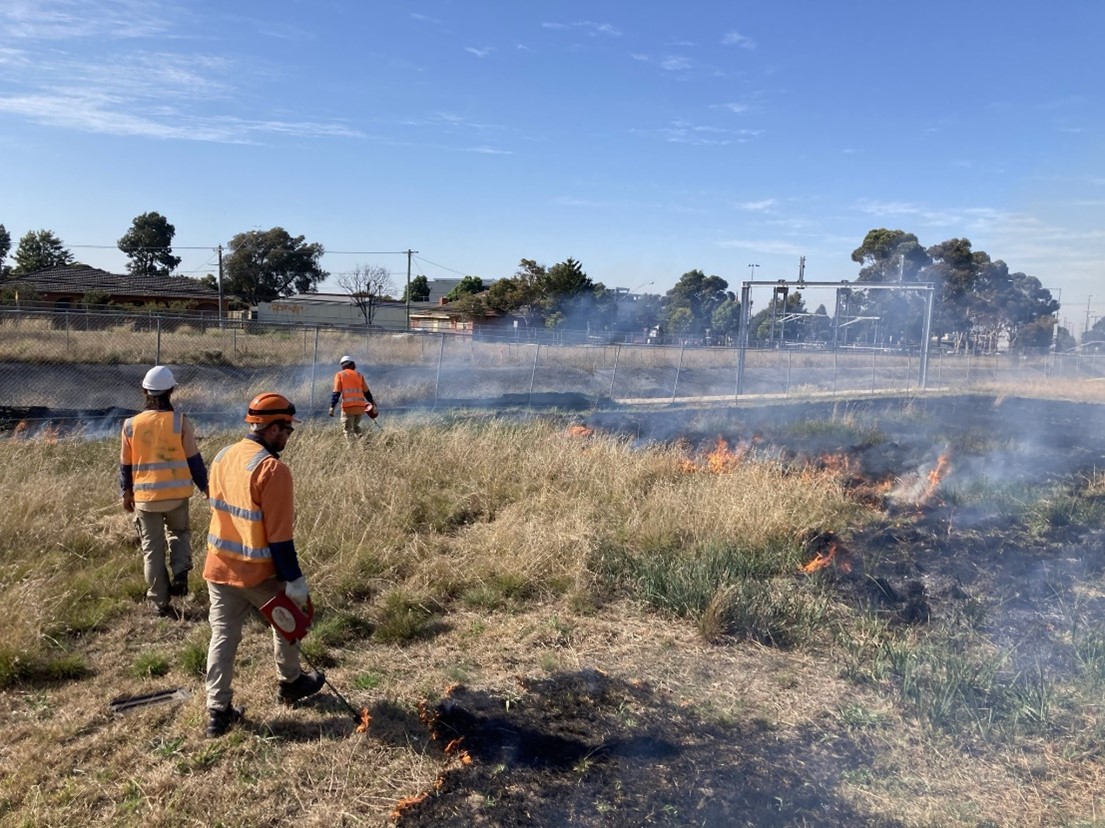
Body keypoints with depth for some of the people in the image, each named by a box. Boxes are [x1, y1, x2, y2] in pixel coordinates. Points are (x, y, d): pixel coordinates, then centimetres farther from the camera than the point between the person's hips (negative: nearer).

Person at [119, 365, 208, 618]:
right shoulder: (181, 421, -9)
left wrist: (126, 493, 19)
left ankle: (160, 602, 15)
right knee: (180, 532, 25)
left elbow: (126, 464, 5)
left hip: (145, 496, 1)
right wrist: (205, 487, 9)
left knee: (152, 548, 11)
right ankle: (180, 572, 0)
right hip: (176, 493, -1)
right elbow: (193, 459, -4)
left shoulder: (131, 424, -2)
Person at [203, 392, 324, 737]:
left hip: (220, 567, 6)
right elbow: (279, 535, -22)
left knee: (223, 636, 13)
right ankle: (291, 683, 36)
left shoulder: (222, 457, 1)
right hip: (258, 572, -6)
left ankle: (218, 711, 18)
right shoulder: (272, 469, -23)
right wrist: (294, 579, -14)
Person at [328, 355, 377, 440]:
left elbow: (336, 392, -3)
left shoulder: (340, 375, 7)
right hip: (361, 405, 4)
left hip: (348, 406, -4)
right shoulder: (359, 374, 16)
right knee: (356, 426, 21)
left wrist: (332, 406, -5)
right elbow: (366, 392, 17)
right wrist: (372, 403, 28)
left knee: (348, 430, 2)